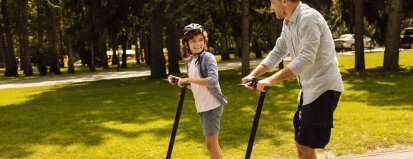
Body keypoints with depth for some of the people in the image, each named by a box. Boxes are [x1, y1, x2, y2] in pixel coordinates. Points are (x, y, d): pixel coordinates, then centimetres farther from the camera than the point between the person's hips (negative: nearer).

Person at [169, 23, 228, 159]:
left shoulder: (208, 57, -14)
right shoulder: (188, 62, 8)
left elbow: (212, 81, -28)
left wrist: (188, 79, -24)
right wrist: (182, 82, 4)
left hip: (212, 106, -8)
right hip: (201, 107, 8)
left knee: (211, 143, -5)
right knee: (211, 142, 15)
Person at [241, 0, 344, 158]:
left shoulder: (309, 18, -21)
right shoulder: (288, 23, 9)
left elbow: (306, 59, -30)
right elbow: (278, 52, 16)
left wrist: (271, 80, -34)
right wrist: (253, 74, 4)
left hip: (323, 87, -10)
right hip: (309, 87, 10)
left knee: (306, 145, -9)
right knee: (300, 142, 16)